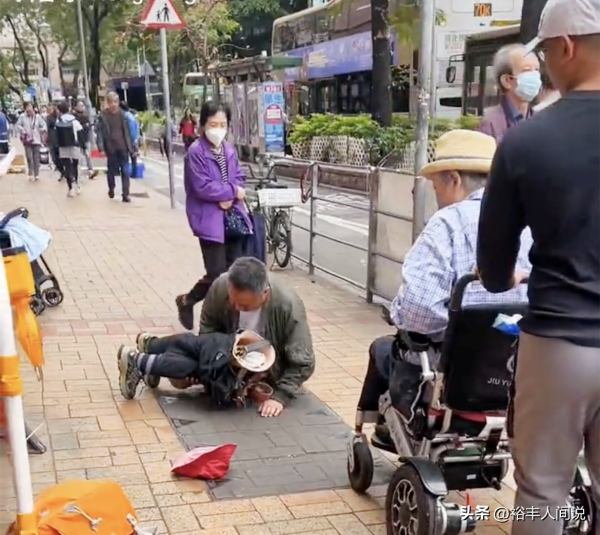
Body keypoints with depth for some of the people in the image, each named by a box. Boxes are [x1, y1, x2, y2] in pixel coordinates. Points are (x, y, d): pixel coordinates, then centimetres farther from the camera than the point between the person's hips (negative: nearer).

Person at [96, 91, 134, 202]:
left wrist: (130, 146, 3)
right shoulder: (103, 115, -4)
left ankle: (125, 194, -2)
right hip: (111, 147, -1)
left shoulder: (121, 114, 3)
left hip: (123, 147, 1)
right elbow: (100, 131, -7)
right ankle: (111, 189, 35)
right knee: (111, 170, 12)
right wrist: (101, 147, -17)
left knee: (125, 171, -3)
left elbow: (127, 131, 5)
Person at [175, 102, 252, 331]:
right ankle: (186, 301, 20)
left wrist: (230, 197, -9)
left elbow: (240, 179, 12)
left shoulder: (229, 150, 10)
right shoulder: (196, 152, -12)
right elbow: (203, 188, -18)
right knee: (217, 274, -7)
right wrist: (233, 191, -10)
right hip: (210, 220, -7)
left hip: (233, 218, 7)